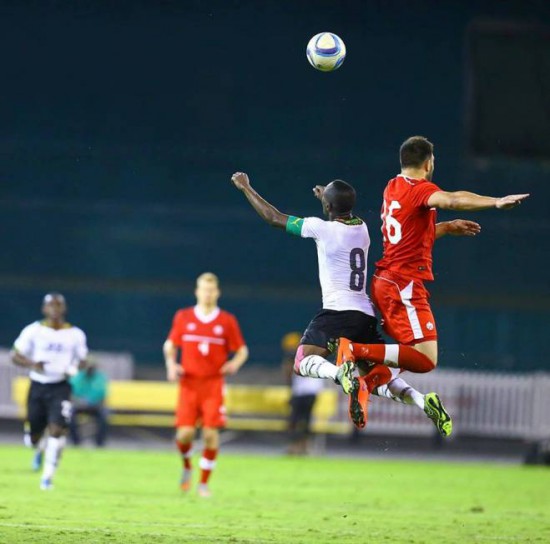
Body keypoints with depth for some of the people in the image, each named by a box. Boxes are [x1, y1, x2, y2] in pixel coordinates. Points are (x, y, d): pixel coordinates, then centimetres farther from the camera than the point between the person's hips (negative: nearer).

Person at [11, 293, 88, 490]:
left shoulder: (75, 335, 2)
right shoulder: (33, 331, -2)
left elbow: (82, 360, 13)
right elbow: (15, 356, -1)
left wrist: (74, 369, -10)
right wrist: (32, 364, -21)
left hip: (60, 388, -1)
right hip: (38, 386, 1)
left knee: (57, 430, -19)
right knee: (33, 436, 9)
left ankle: (48, 476, -10)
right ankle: (40, 449, 47)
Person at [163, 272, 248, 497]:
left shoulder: (227, 321, 3)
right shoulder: (183, 317, 6)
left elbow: (242, 350, 9)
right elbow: (170, 345, 16)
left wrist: (234, 363, -12)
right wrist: (171, 365, -3)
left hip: (213, 384, 0)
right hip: (189, 383, 1)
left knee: (211, 433, -10)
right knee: (185, 432, -11)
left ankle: (204, 483, 3)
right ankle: (187, 466, 21)